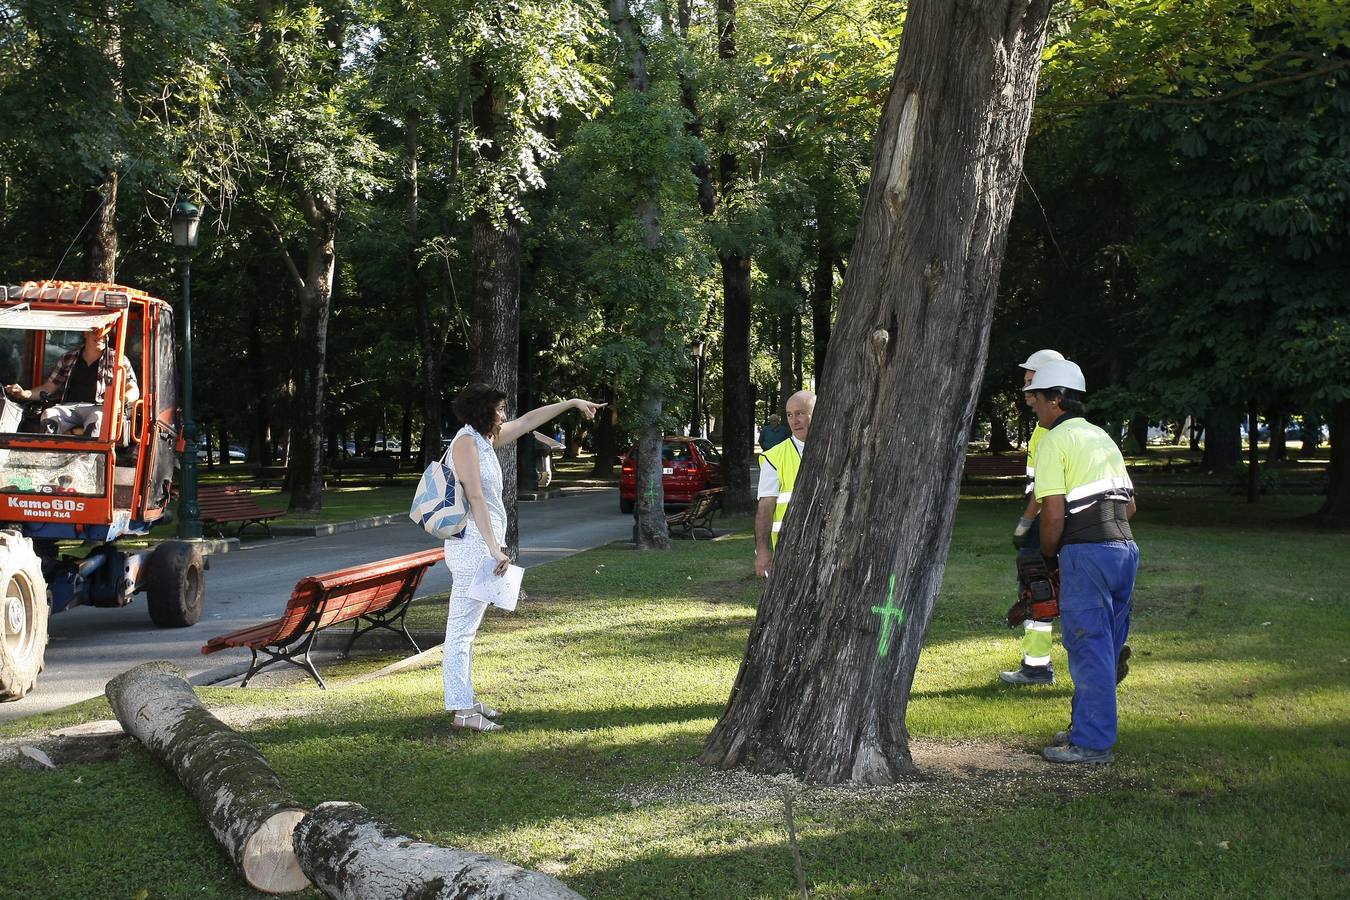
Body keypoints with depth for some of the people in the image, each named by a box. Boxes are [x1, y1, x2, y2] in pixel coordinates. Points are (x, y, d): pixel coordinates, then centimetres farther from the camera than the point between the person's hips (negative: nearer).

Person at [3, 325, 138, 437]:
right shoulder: (69, 359, 22)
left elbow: (134, 390, 8)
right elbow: (49, 387, 23)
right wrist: (26, 393, 3)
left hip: (98, 408, -3)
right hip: (69, 407, 3)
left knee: (97, 419, -40)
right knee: (48, 415, -30)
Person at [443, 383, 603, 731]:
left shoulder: (484, 439, 15)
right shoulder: (466, 442, -12)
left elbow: (528, 421, 27)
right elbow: (475, 498, -19)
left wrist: (571, 403, 32)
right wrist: (495, 549, -22)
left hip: (481, 546, 10)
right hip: (472, 546, -10)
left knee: (465, 629, 14)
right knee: (461, 629, -7)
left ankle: (464, 701, 21)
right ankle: (461, 711, -6)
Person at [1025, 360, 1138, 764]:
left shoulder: (1055, 441, -6)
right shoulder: (1102, 437, 19)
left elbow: (1054, 513, -13)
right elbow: (1129, 505, 19)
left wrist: (1049, 556, 2)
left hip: (1086, 554, -8)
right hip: (1125, 548, 8)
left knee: (1089, 650, -2)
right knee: (1105, 648, 15)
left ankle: (1091, 743, 3)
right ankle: (1087, 727, 26)